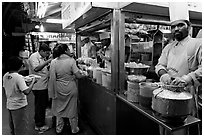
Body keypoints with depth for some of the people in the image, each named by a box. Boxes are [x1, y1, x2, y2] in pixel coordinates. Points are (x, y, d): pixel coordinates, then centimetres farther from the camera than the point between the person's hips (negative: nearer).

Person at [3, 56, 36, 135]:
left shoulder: (5, 76, -1)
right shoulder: (19, 77, -25)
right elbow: (26, 92, -33)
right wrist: (32, 82, -20)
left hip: (9, 105, 8)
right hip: (19, 106, -8)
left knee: (13, 128, 25)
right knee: (21, 129, 8)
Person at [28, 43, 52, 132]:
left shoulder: (42, 58, 14)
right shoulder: (34, 56, -14)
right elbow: (36, 68, -31)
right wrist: (48, 61, -29)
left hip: (44, 85, 9)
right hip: (38, 86, -9)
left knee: (44, 104, 21)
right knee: (40, 106, 3)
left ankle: (39, 119, 41)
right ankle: (39, 125, 19)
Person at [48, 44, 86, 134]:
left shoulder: (53, 62, -7)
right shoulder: (71, 60, -15)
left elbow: (52, 77, -6)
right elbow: (78, 75, -18)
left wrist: (52, 92, 4)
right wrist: (84, 75, 4)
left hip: (59, 89, 3)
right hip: (70, 88, -2)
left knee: (59, 108, 20)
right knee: (72, 109, 14)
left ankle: (59, 128, 36)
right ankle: (74, 129, 31)